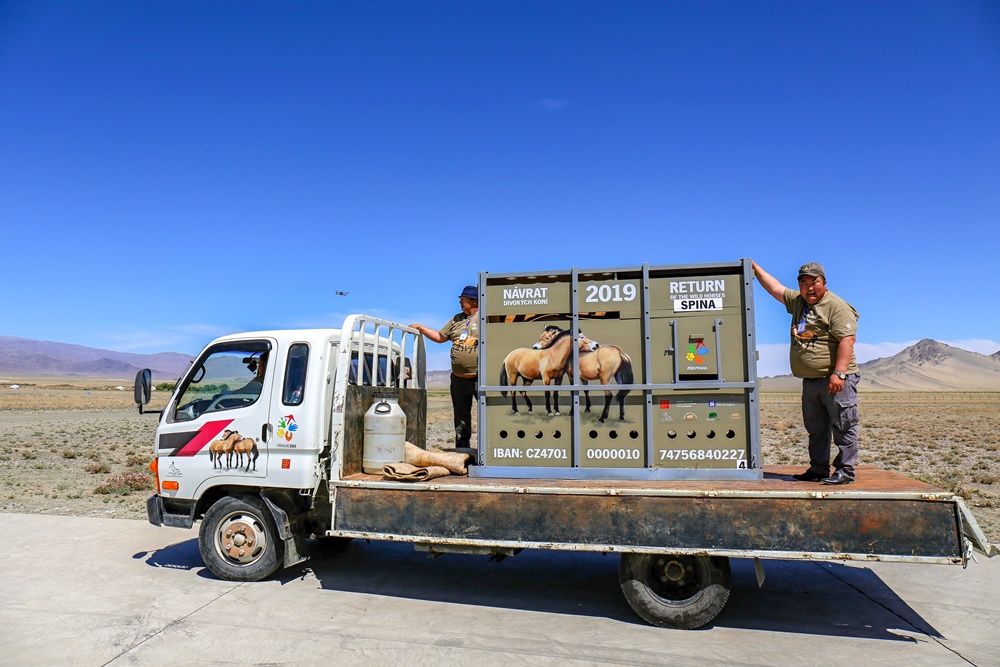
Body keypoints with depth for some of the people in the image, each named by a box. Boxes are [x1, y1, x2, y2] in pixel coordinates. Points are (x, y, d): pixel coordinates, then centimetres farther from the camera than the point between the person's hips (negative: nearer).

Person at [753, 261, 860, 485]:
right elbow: (775, 287, 27)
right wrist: (755, 268, 24)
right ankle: (818, 470, 18)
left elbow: (847, 340, -17)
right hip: (810, 381, 8)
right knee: (815, 429, 11)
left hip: (836, 380, -8)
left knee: (843, 426, -3)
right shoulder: (797, 301, 16)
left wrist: (839, 373, -24)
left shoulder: (837, 306, -9)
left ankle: (845, 471, 3)